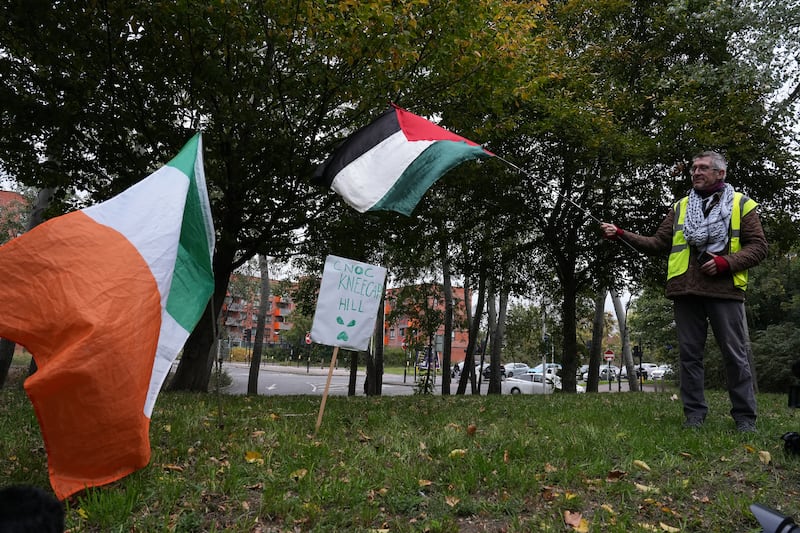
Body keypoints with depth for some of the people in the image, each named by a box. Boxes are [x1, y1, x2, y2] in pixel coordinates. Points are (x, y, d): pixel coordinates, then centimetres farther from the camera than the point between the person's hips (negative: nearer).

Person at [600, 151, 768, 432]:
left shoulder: (741, 204, 10)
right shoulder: (680, 207, 18)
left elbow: (758, 246, 5)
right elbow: (657, 243, 12)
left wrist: (727, 262, -12)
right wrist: (622, 234, 0)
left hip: (725, 291, -2)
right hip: (685, 291, 3)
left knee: (735, 354, 1)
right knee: (689, 354, 5)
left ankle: (745, 418, 12)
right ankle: (694, 415, 13)